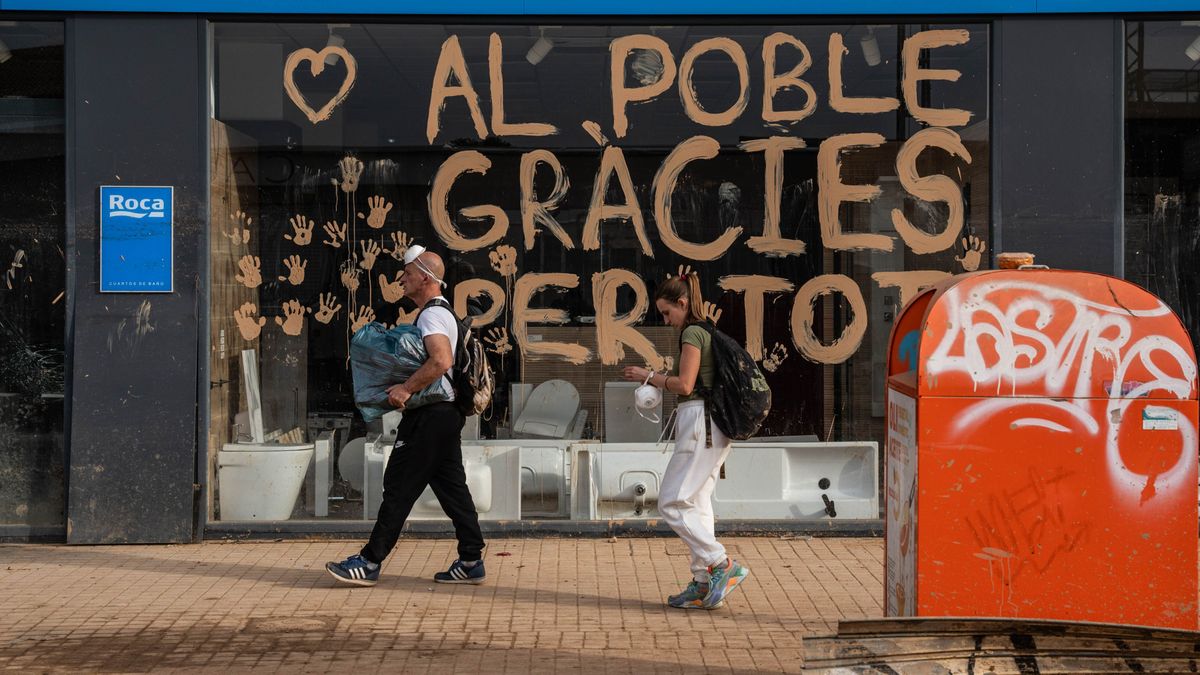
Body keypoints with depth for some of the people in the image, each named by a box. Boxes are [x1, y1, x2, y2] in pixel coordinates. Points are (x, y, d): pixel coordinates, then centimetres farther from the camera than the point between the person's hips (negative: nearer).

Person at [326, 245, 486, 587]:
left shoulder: (431, 315, -14)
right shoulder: (441, 312, 19)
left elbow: (441, 360, -30)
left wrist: (407, 388, -25)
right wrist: (406, 387, 18)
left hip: (430, 415, -10)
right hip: (445, 412, 10)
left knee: (399, 486, -6)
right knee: (451, 485, 10)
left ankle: (370, 562, -2)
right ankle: (471, 561, 12)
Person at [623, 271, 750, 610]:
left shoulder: (692, 333, -9)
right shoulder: (708, 333, 20)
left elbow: (685, 384, -17)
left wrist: (649, 375, -4)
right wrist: (659, 379, 19)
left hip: (699, 422, -10)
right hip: (714, 427, 10)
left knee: (672, 502, -8)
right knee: (697, 505, 9)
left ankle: (722, 565, -11)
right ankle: (704, 585, 7)